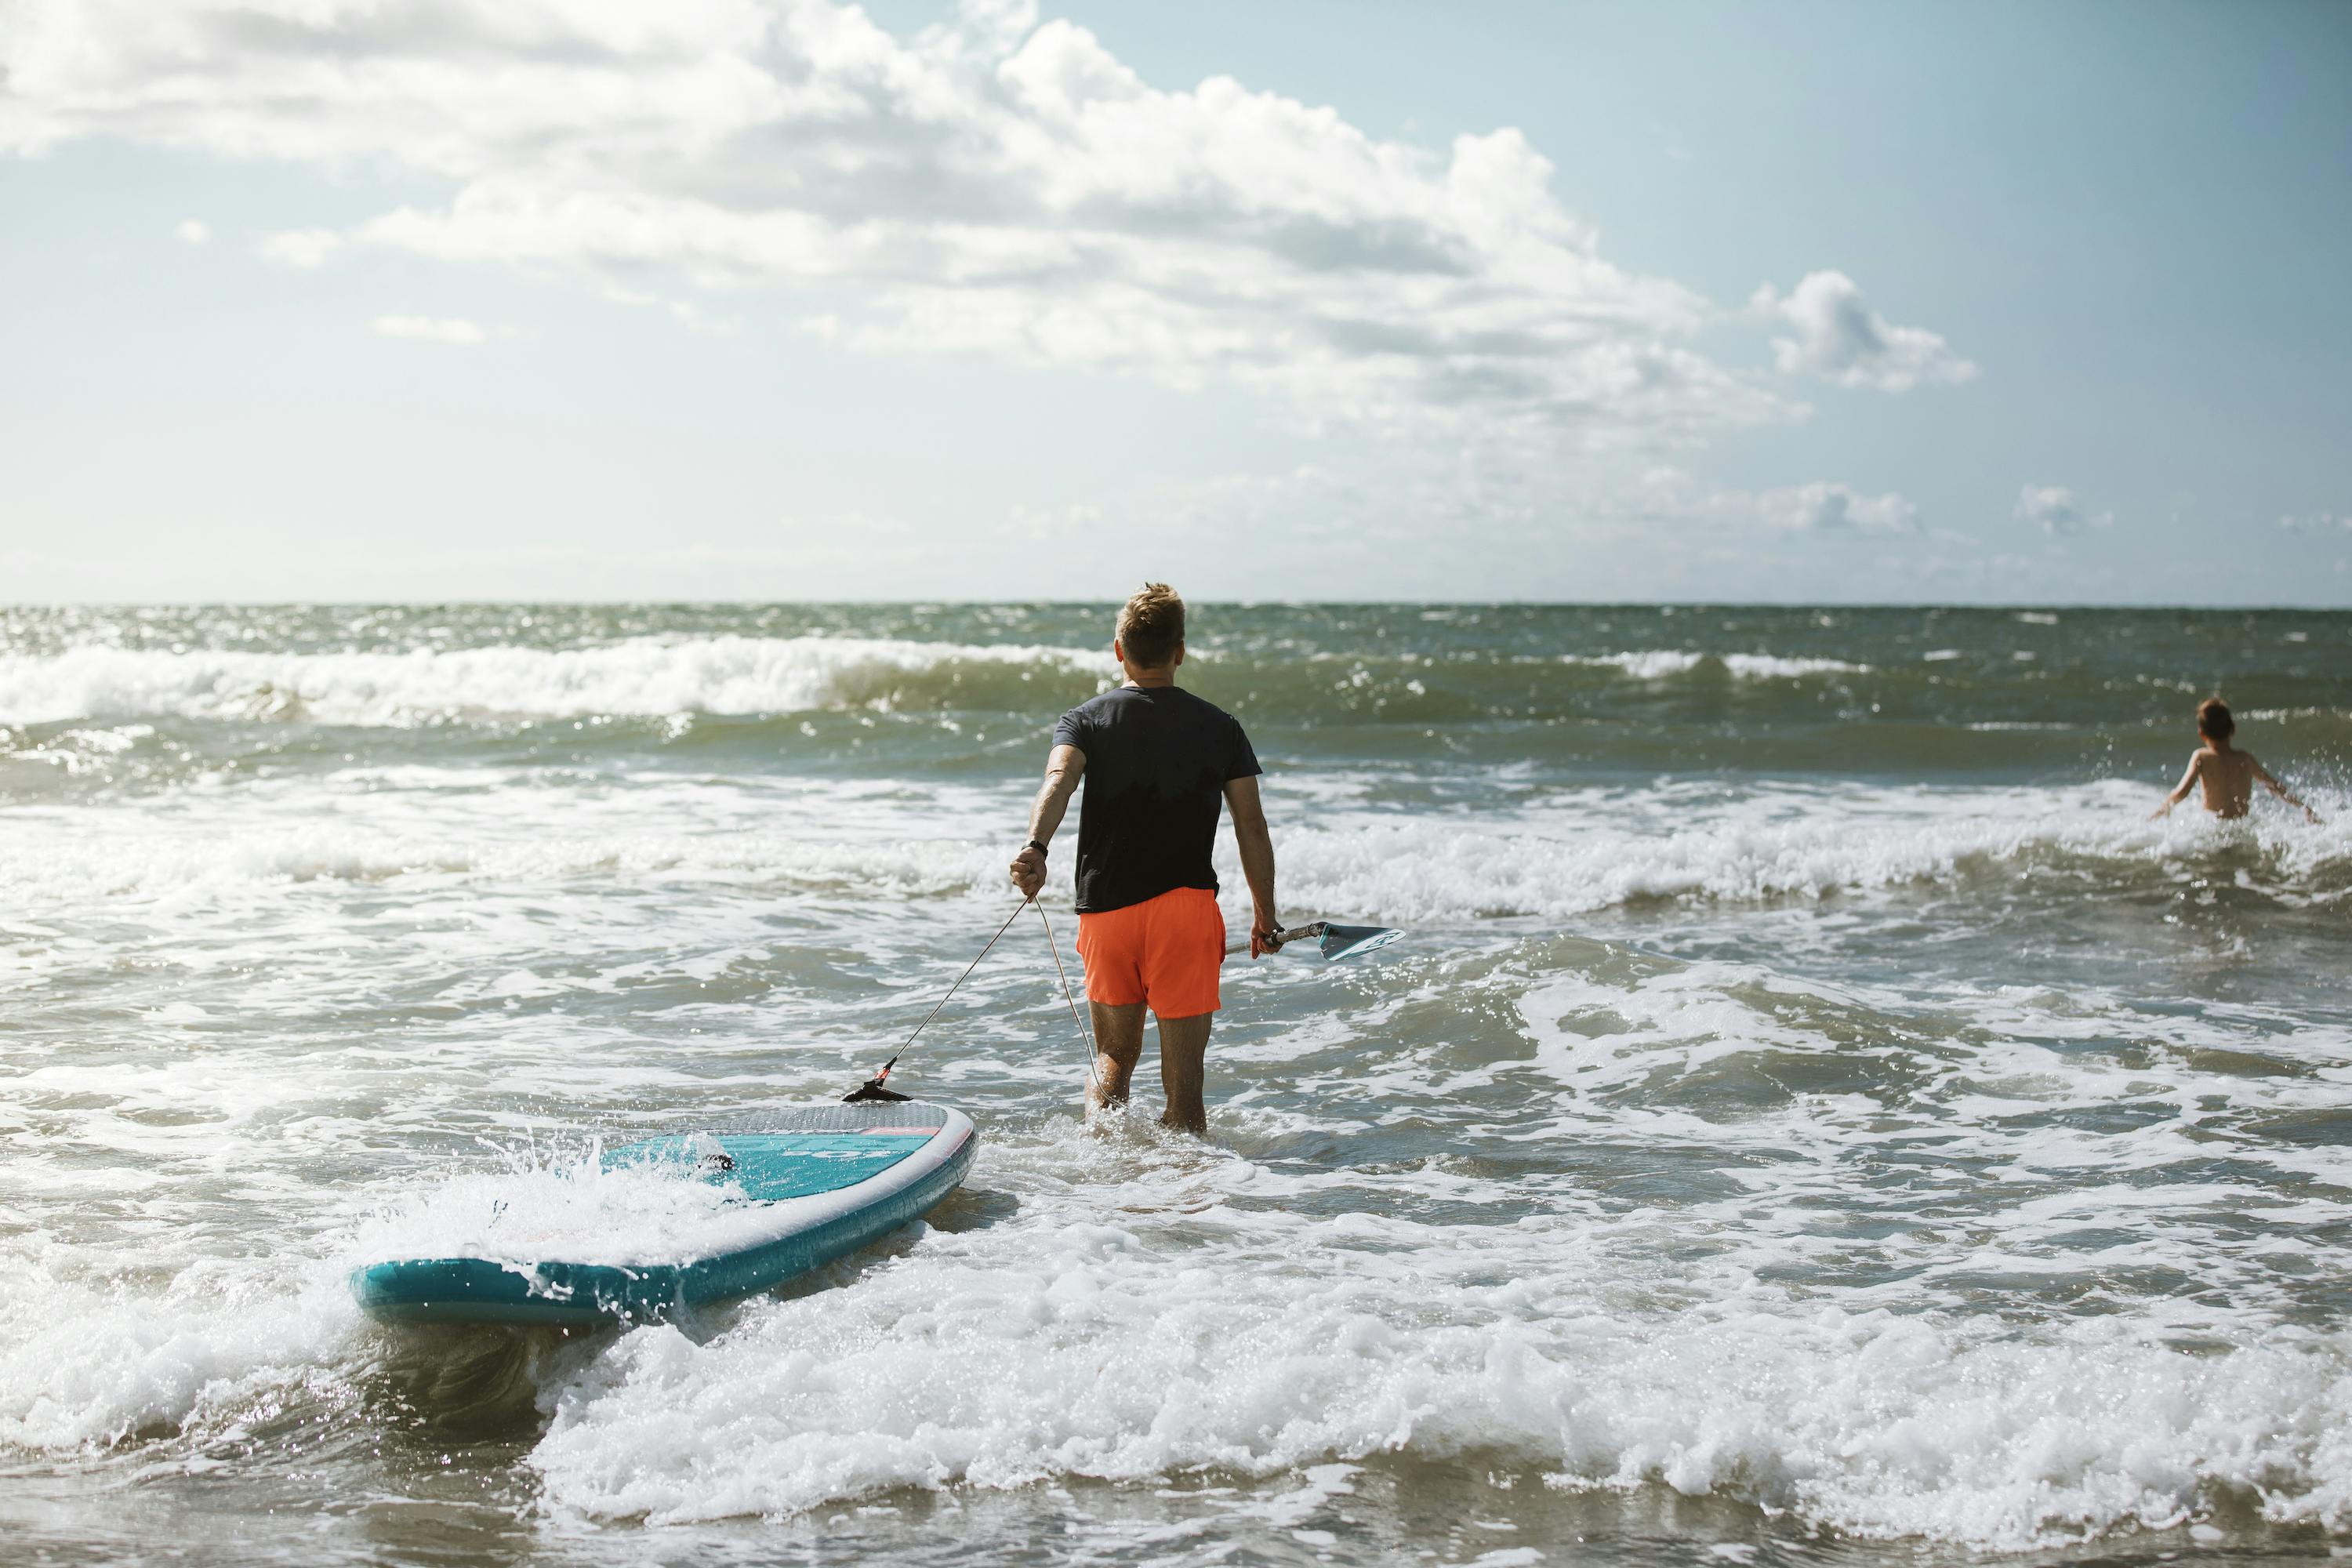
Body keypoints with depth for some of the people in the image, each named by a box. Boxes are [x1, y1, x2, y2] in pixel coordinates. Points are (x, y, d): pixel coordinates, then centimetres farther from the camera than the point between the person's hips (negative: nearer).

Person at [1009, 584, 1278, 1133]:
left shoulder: (1085, 720, 3)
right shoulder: (1219, 726, 5)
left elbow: (1059, 779, -19)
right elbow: (1252, 827, 1)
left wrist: (1035, 847, -35)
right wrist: (1265, 916, 11)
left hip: (1105, 909, 1)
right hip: (1187, 909, -1)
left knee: (1115, 1056, 17)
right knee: (1184, 1077, 3)